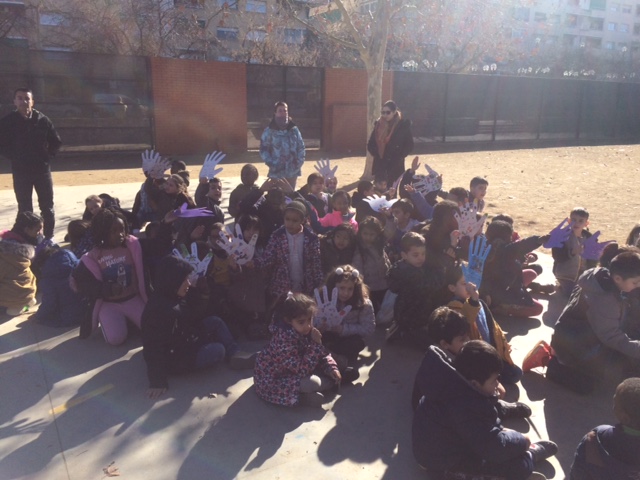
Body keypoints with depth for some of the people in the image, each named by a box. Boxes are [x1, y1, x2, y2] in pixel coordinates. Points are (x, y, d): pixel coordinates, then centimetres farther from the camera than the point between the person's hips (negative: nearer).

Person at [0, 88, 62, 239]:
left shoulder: (42, 119, -2)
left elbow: (56, 141, 7)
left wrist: (47, 156, -1)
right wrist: (14, 157, -5)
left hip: (42, 169, 1)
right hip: (20, 171, -1)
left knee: (47, 207, 7)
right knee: (25, 208, 7)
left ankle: (49, 238, 20)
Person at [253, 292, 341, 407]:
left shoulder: (307, 331, -9)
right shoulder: (283, 338, -33)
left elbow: (322, 354, 3)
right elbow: (303, 370, -31)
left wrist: (332, 369, -15)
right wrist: (315, 344, -31)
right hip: (271, 380, -8)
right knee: (312, 383, -29)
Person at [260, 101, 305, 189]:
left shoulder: (294, 130, 6)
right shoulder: (269, 131, -4)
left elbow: (301, 147, 9)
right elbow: (263, 149, -4)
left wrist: (299, 162, -1)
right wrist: (272, 164, -12)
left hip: (292, 171, 3)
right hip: (276, 172, -3)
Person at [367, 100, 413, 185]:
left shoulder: (404, 124, -5)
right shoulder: (378, 124, 6)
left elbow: (409, 145, -2)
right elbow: (370, 144, 11)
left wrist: (399, 157, -10)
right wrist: (376, 154, -4)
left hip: (396, 166, -3)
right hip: (380, 165, 3)